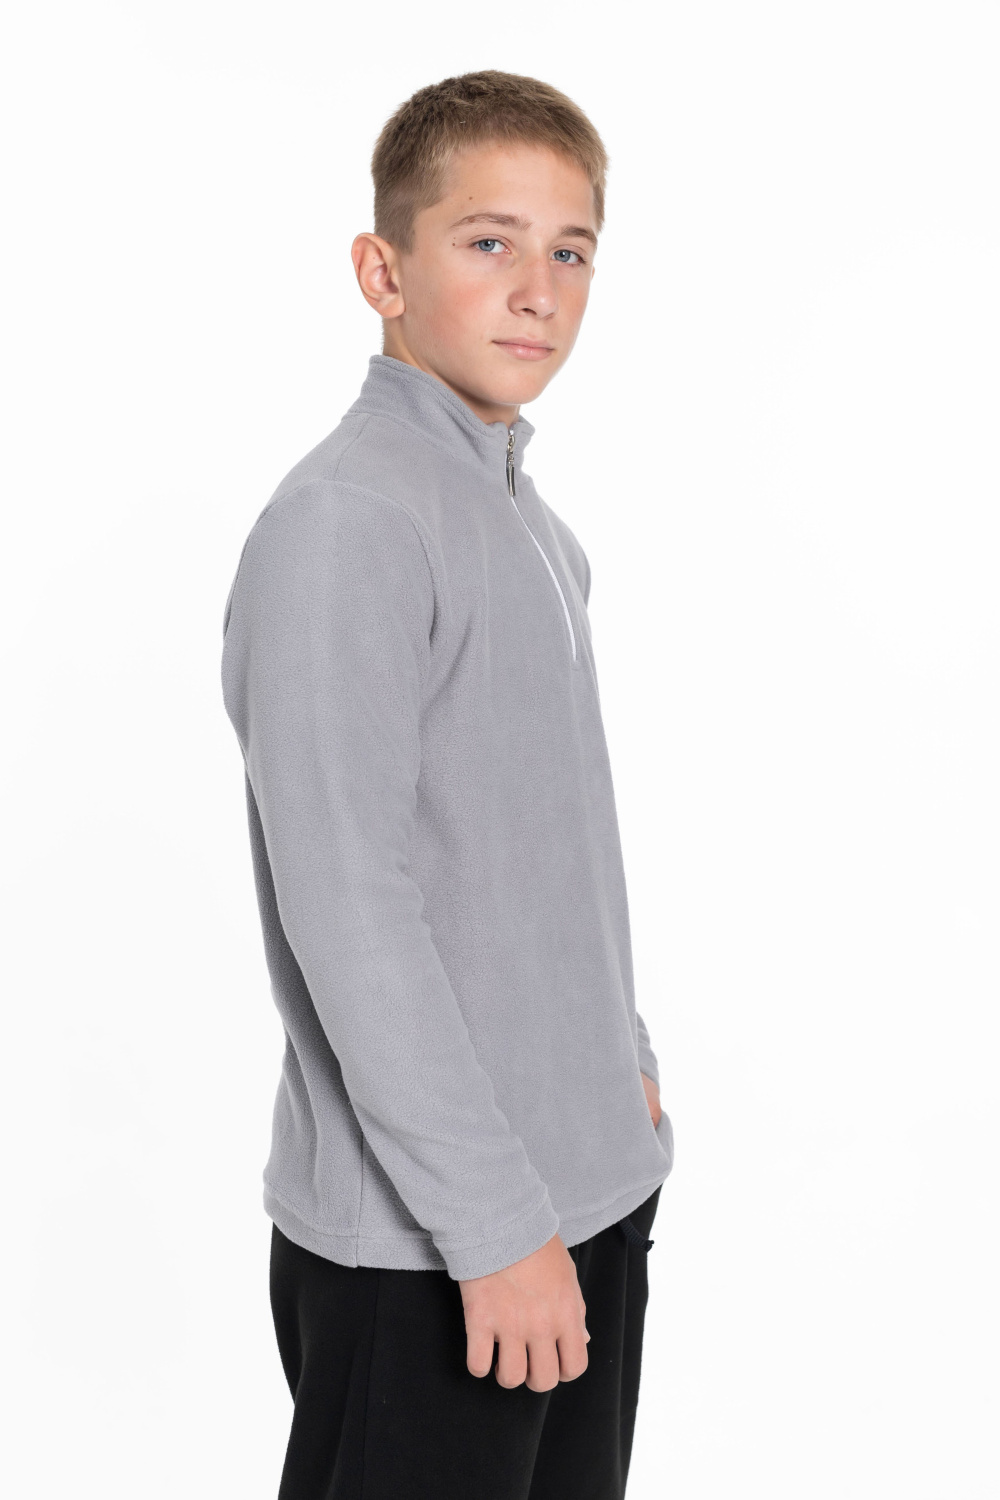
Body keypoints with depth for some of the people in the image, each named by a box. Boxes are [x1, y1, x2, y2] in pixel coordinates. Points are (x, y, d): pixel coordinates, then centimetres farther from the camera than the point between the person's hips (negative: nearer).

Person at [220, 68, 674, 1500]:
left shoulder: (536, 526, 11)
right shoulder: (340, 525, -18)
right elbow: (350, 914, -22)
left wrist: (621, 1062, 15)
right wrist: (495, 1222, -19)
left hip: (596, 1184, 8)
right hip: (418, 1238, -8)